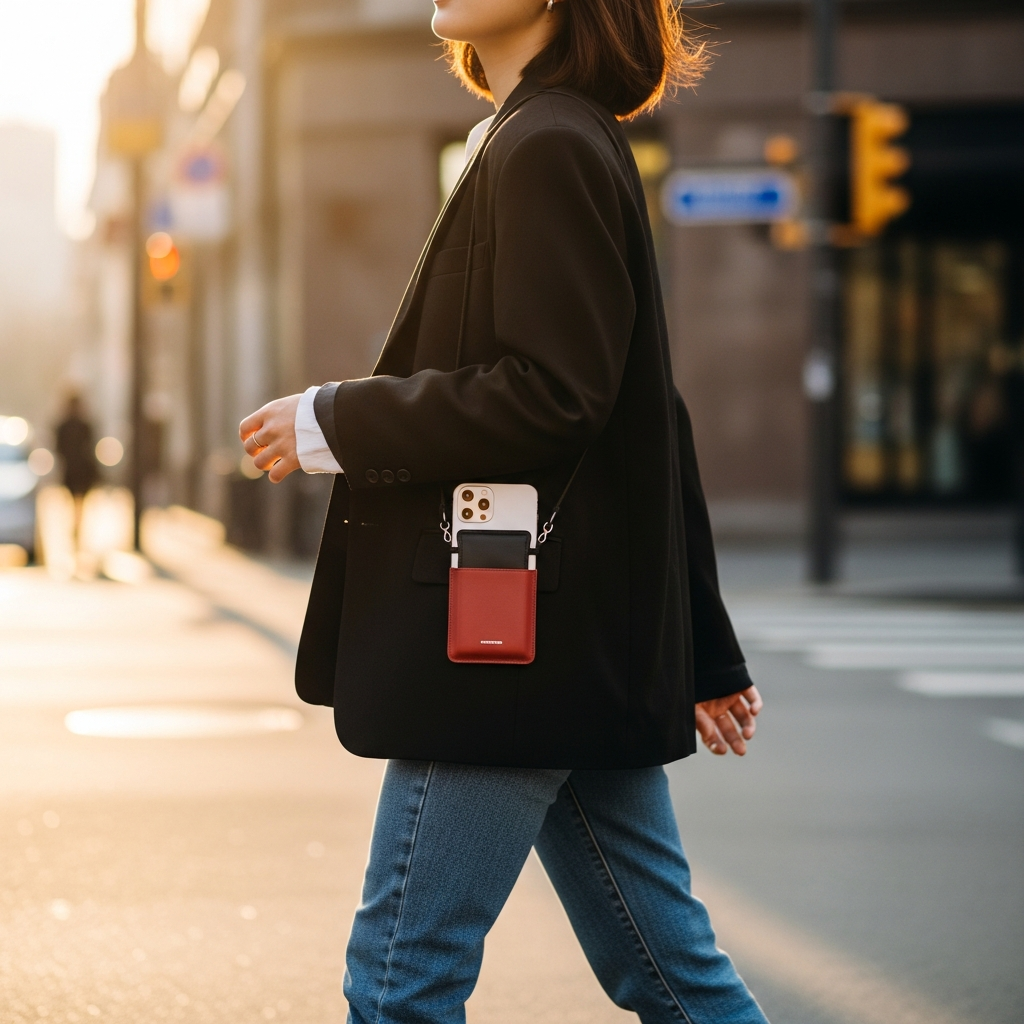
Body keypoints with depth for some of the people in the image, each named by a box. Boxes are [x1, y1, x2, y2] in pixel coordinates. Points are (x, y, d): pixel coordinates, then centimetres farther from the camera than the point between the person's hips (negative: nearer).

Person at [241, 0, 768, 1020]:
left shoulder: (547, 148, -12)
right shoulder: (569, 143, 18)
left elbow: (548, 399, -21)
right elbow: (646, 424, 20)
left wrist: (333, 422, -9)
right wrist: (702, 655, 22)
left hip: (513, 651, -10)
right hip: (587, 654, 10)